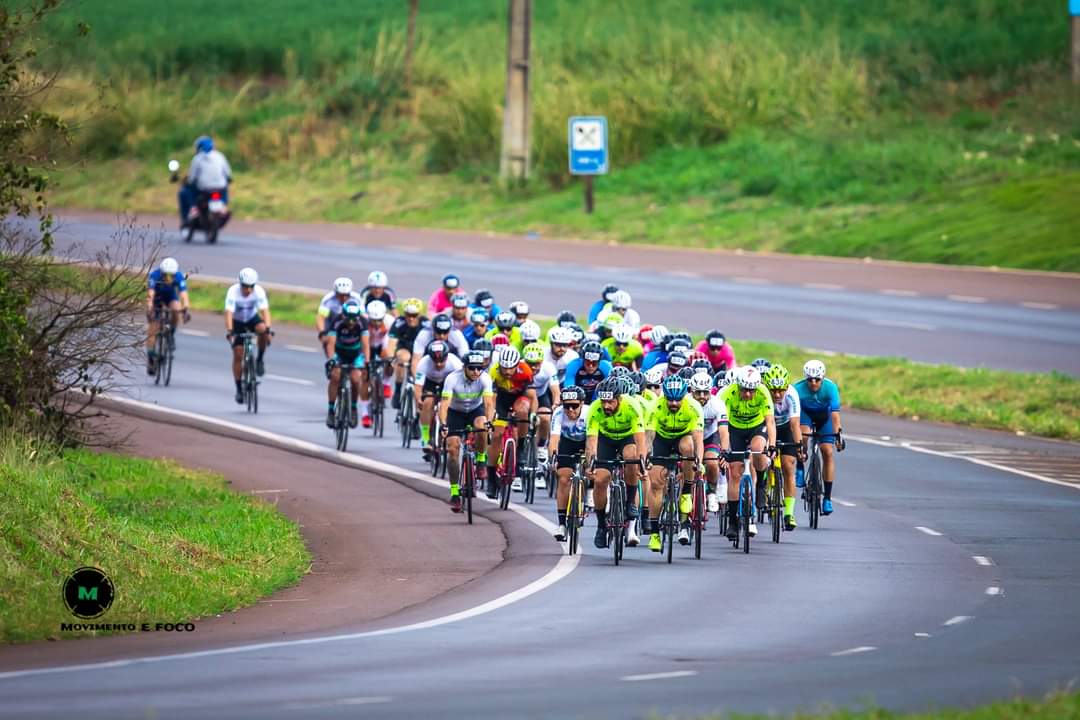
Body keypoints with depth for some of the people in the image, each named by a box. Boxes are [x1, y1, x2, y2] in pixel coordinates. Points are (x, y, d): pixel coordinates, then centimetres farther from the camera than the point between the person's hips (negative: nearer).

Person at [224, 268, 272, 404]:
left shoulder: (259, 291, -26)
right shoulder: (233, 292, -30)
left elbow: (265, 310, -34)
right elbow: (229, 313, -38)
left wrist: (268, 330, -47)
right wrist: (229, 332, -52)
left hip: (252, 318, 1)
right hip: (237, 322, -1)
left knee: (262, 329, -34)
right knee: (238, 354, -9)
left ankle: (260, 360, -11)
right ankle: (239, 389, 2)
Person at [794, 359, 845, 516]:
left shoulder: (830, 388, -32)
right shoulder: (798, 389, -32)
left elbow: (835, 413, -37)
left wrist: (838, 434, -46)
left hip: (824, 416, 0)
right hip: (805, 413, 0)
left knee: (827, 452, -11)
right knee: (803, 436, -33)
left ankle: (827, 497, -7)